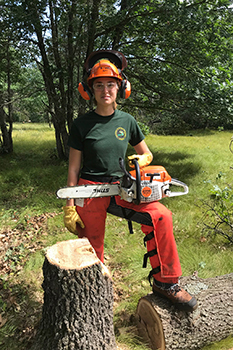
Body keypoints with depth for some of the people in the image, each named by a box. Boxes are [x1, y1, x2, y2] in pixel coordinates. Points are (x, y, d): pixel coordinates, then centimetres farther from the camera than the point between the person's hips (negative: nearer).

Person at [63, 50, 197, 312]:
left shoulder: (127, 121, 4)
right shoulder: (81, 125, -3)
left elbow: (147, 155, 14)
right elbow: (73, 168, -2)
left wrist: (140, 160, -11)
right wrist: (69, 208, -5)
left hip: (119, 190, 2)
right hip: (89, 192, -2)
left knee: (160, 216, -20)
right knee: (91, 252, 7)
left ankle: (165, 283, -4)